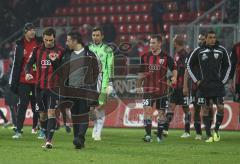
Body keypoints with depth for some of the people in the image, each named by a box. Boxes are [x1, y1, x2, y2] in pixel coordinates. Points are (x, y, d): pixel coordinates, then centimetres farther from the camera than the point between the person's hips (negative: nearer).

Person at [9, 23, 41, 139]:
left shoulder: (40, 43, 1)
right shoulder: (20, 45, 2)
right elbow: (16, 64, 3)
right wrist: (13, 81, 1)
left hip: (37, 80, 1)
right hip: (24, 80, -1)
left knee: (36, 105, 11)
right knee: (22, 105, -6)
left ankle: (35, 127, 30)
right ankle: (18, 131, -7)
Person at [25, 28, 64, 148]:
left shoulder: (60, 51, 0)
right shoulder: (37, 50, 6)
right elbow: (29, 63, 5)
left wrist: (55, 61, -19)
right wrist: (27, 73, -15)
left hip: (53, 87, -4)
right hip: (40, 86, 4)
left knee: (51, 112, -14)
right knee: (42, 114, 10)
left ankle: (49, 140, -18)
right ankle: (47, 138, 25)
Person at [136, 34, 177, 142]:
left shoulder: (166, 57, -1)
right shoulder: (145, 57, 6)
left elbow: (174, 69, 0)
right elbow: (141, 73, 14)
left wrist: (174, 77, -21)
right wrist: (138, 86, 13)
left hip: (162, 89, -1)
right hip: (148, 88, 1)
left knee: (161, 112, 6)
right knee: (147, 110, -13)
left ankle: (159, 135, 18)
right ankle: (148, 135, -15)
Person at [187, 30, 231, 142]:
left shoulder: (221, 50, 4)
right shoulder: (198, 51, 1)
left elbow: (227, 66, 15)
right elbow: (189, 66, 10)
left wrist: (223, 80, 6)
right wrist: (196, 80, 3)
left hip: (218, 85, 1)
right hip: (204, 86, -1)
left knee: (220, 108, -7)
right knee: (206, 109, 1)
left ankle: (216, 130, 13)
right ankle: (208, 135, 6)